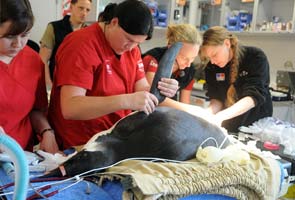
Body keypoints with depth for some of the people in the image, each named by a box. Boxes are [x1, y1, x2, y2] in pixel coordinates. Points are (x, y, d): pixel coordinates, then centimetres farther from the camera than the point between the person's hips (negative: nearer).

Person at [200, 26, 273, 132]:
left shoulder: (256, 58, -16)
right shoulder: (211, 67, -4)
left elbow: (254, 96, -25)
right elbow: (216, 99, -1)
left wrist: (220, 116, -37)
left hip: (257, 124, -3)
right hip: (228, 127, 4)